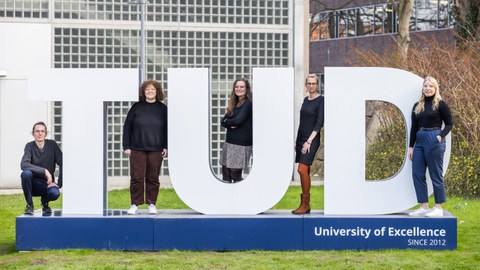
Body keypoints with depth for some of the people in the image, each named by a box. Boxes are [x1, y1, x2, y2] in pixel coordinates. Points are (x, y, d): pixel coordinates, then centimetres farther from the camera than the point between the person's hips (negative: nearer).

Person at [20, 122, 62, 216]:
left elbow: (62, 165, -5)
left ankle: (45, 202, 8)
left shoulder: (52, 145, -4)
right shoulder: (30, 146, -7)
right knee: (26, 173, -33)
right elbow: (23, 165, -23)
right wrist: (44, 171, -30)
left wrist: (59, 183, -14)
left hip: (47, 183, 1)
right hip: (33, 184, -1)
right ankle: (29, 205, -12)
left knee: (55, 193, -33)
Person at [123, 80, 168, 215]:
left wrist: (166, 147, 3)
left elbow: (167, 129, 10)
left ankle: (152, 204, 13)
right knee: (136, 177, -2)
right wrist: (126, 146, 0)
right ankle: (135, 205, 5)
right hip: (137, 149, 0)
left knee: (153, 177, 3)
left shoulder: (162, 109, 6)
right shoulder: (136, 107, 4)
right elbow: (127, 127, 5)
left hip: (156, 150, 1)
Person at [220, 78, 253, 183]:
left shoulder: (248, 103, -7)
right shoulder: (234, 104, 16)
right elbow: (223, 121, 8)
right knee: (225, 172, 5)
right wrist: (231, 124, -11)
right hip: (229, 141, 7)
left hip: (241, 143, -7)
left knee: (235, 174, -7)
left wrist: (227, 121, 0)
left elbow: (238, 120, -18)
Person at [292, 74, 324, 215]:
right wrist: (297, 140, 14)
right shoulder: (306, 100, 14)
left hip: (312, 139, -7)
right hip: (301, 138, 7)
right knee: (305, 171, 7)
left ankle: (305, 204, -9)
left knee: (302, 169, -15)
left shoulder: (320, 100, -7)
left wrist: (309, 141, -18)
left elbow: (319, 122, -13)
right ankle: (305, 205, 10)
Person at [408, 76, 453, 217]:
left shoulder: (440, 104, -2)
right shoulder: (417, 106, 13)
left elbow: (449, 124, 0)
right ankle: (424, 207, 10)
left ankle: (438, 208, 5)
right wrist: (411, 146, 11)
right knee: (417, 174, 3)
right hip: (420, 141, 6)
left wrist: (441, 136, -16)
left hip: (434, 141, -6)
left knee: (436, 175, -2)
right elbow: (414, 127, 14)